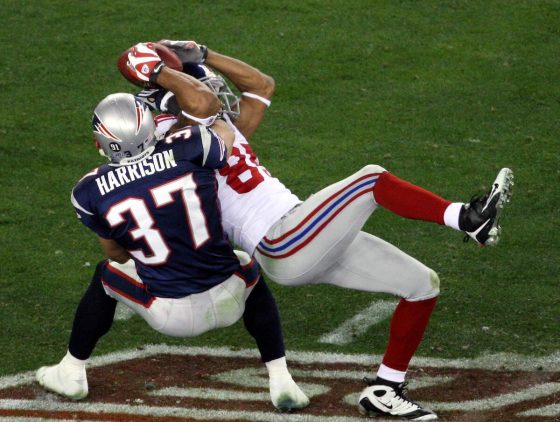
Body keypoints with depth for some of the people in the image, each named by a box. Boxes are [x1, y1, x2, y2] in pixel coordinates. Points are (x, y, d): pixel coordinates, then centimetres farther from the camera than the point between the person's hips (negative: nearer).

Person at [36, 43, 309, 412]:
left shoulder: (94, 192, -10)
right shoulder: (188, 151, -15)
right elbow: (206, 104, 7)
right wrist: (159, 71, 14)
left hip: (171, 316, 0)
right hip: (227, 301, 0)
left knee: (107, 275, 30)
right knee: (249, 271, 37)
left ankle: (72, 373, 43)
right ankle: (281, 382, 28)